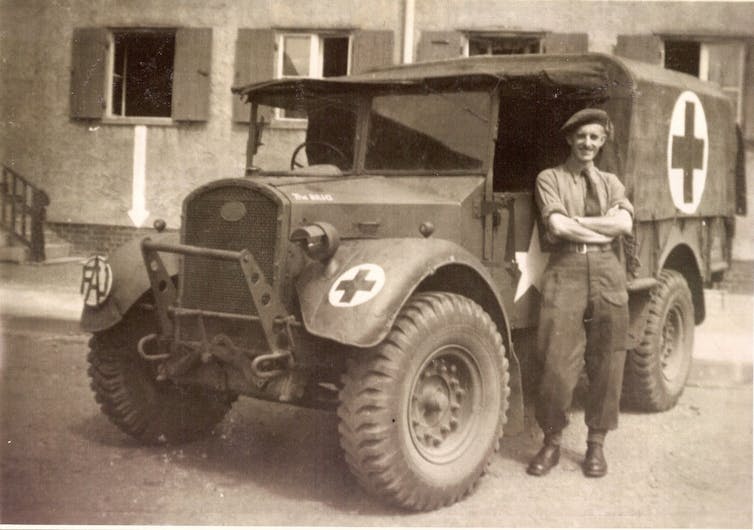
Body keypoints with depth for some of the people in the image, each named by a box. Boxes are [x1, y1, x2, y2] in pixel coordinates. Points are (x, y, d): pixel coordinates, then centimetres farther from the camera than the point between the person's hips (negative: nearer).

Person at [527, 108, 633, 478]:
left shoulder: (611, 183, 18)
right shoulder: (549, 179, 9)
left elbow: (625, 224, -1)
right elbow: (557, 227, -8)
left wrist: (576, 222, -7)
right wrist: (605, 226, -3)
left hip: (607, 273, 3)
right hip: (565, 271, -3)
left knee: (606, 364, 5)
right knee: (557, 363, -8)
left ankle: (596, 443, 18)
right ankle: (551, 442, 9)